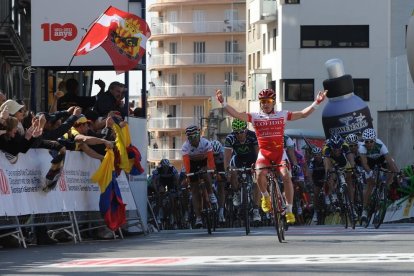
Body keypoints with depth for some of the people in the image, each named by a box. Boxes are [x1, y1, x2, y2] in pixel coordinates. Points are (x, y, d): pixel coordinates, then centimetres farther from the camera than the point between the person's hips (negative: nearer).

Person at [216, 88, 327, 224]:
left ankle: (289, 211, -11)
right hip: (264, 153, 0)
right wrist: (223, 102, -16)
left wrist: (317, 102, -5)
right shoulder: (255, 117, 5)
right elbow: (236, 114, -4)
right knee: (260, 173, -29)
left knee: (286, 176, -21)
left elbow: (303, 114, 5)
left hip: (279, 152, 0)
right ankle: (265, 196, 3)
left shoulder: (282, 115, 6)